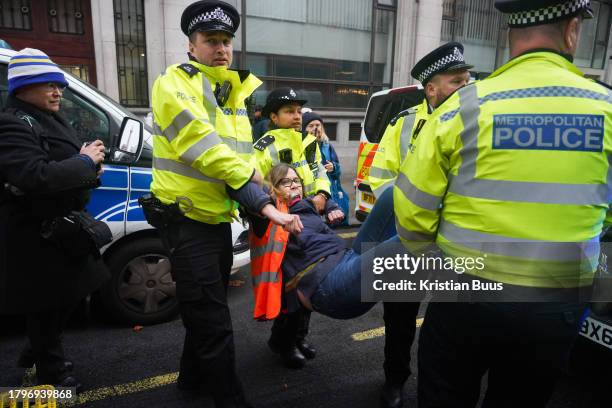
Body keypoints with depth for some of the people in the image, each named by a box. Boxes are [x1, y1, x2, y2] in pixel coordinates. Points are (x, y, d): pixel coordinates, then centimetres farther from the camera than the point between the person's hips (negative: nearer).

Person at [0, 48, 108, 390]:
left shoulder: (53, 120, 13)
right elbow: (36, 176, -33)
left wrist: (91, 169, 0)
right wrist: (85, 162, -21)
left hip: (63, 227, 10)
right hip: (37, 235, -10)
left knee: (69, 293, 21)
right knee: (47, 302, 7)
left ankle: (38, 352, 44)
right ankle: (52, 369, 28)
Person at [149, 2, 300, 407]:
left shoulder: (235, 97, 14)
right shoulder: (174, 84, -10)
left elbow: (244, 161, 9)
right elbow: (201, 144, -25)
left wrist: (266, 207, -4)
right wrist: (247, 173, -12)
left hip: (218, 219, 8)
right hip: (188, 220, -8)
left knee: (207, 309, 22)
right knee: (214, 321, -3)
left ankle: (193, 375, 44)